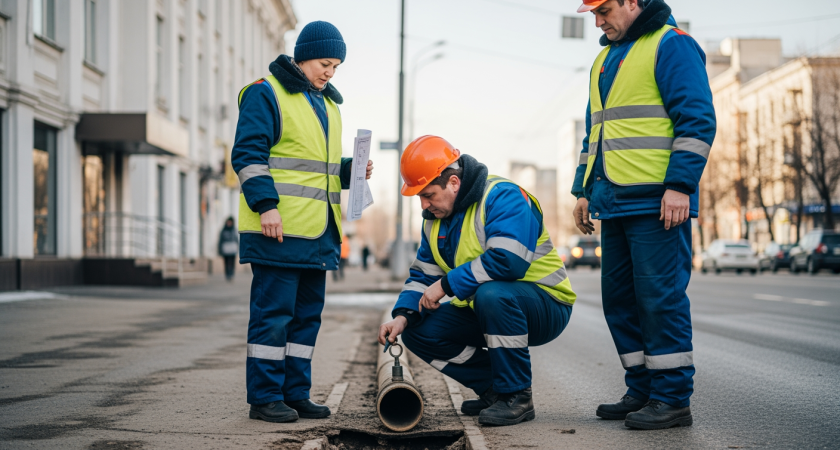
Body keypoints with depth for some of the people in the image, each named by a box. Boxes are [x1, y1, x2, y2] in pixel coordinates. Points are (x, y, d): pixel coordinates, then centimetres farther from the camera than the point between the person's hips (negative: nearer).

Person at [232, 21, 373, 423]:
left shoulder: (326, 103, 22)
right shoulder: (265, 94, -4)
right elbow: (248, 155, -11)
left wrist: (350, 171, 9)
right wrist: (266, 204, -19)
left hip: (316, 231, 9)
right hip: (278, 226, -8)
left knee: (307, 314, 11)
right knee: (273, 312, -6)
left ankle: (296, 394, 18)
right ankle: (265, 398, 1)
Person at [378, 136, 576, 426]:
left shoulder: (503, 197, -21)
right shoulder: (435, 218, 7)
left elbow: (506, 261, -35)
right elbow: (423, 274, 9)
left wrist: (446, 285, -27)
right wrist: (403, 315, -11)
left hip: (544, 307, -8)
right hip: (484, 311, 8)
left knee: (491, 293, -39)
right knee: (419, 332, -7)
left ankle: (517, 396, -22)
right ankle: (494, 388, 4)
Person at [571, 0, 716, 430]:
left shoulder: (671, 44, -4)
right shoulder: (606, 58, 22)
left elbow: (697, 119, -12)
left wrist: (679, 185, -18)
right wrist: (584, 190, 22)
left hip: (656, 201, -9)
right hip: (615, 201, 9)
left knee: (660, 295, -7)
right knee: (619, 298, 9)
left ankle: (672, 399, -1)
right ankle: (642, 391, 19)